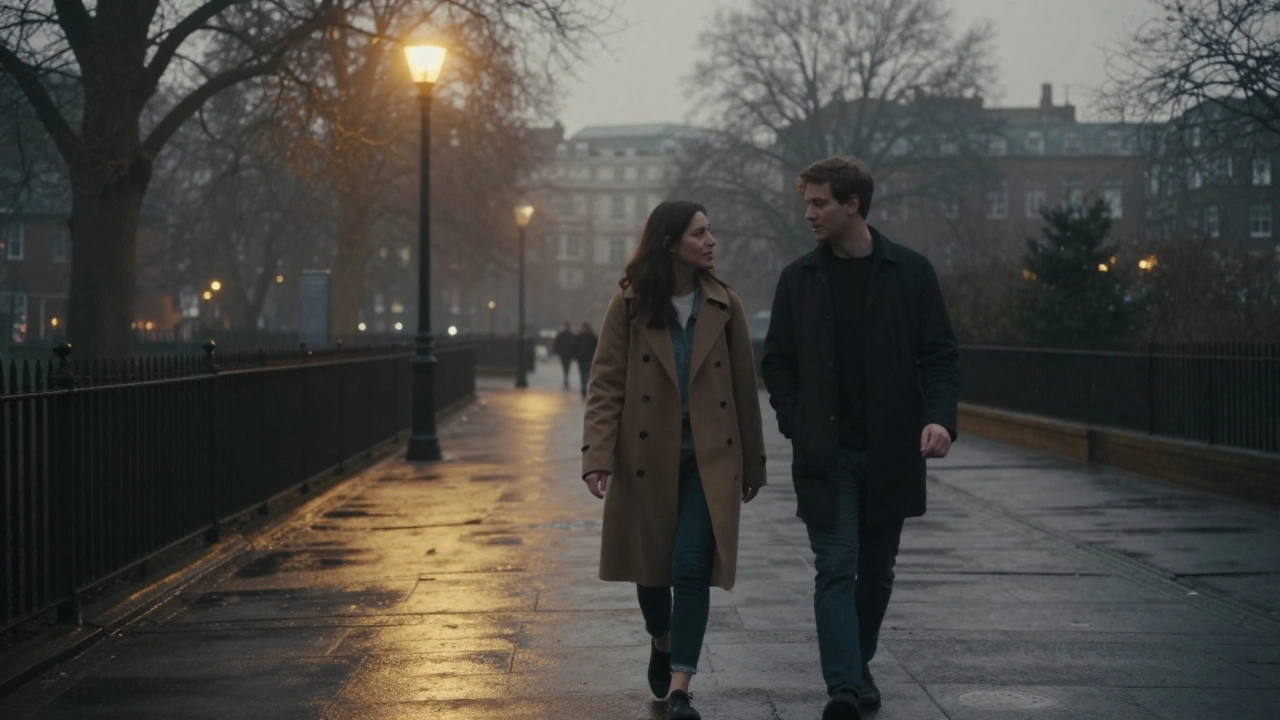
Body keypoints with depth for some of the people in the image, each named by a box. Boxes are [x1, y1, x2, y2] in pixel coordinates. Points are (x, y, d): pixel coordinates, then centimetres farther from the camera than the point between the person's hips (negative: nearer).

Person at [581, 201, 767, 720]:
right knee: (651, 568, 11)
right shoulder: (630, 305, -3)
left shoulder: (724, 306, 2)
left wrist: (752, 463, 9)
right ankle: (662, 642, 42)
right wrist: (598, 454, -17)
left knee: (692, 569, -9)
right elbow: (606, 384, -6)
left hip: (709, 458, 0)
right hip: (647, 457, 0)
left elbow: (744, 388, 7)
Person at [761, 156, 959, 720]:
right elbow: (777, 362, 9)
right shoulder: (799, 278, 5)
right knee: (836, 568, -9)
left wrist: (938, 418, -14)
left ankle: (859, 665, 31)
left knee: (876, 569, 12)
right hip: (826, 453, 0)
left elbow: (939, 354, 2)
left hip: (891, 452, 1)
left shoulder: (910, 272, 1)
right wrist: (798, 427, -3)